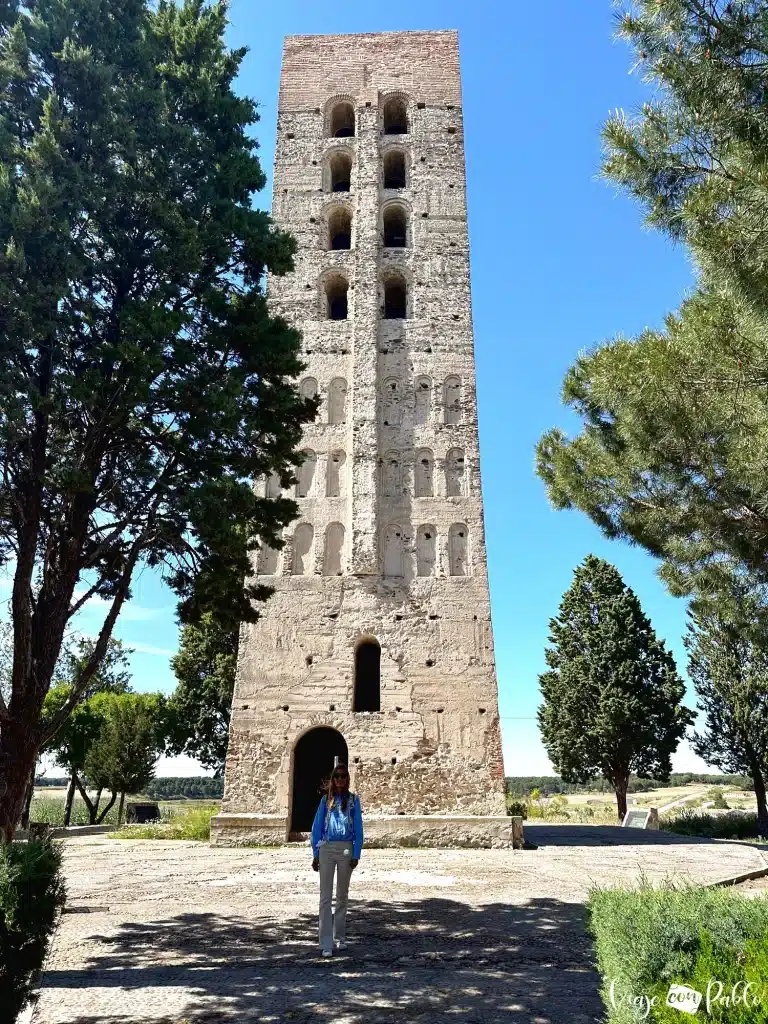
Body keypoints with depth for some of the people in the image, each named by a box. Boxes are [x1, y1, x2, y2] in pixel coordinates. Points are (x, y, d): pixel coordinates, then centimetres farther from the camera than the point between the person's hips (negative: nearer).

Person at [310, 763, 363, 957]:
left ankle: (339, 937, 27)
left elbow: (358, 828, 1)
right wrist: (315, 854, 3)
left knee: (342, 895, 13)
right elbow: (317, 826, 7)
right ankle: (326, 943, 0)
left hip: (346, 849, 0)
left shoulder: (353, 799, 3)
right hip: (327, 847, 0)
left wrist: (356, 854, -5)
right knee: (325, 896, -3)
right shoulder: (326, 799, 6)